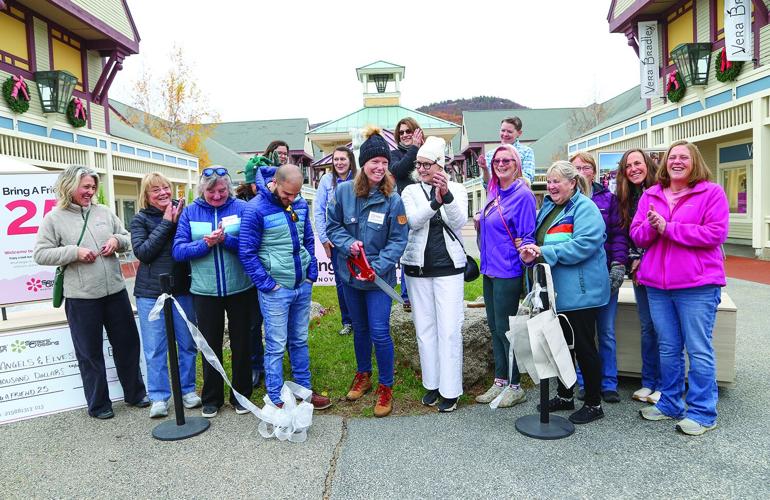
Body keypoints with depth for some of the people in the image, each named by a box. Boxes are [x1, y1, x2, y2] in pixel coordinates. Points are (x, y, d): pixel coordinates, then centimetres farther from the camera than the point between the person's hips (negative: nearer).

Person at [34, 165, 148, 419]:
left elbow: (127, 239, 16)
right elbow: (40, 254, -4)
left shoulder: (104, 212, 9)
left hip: (115, 291, 4)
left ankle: (135, 393, 28)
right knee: (90, 352, 7)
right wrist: (74, 252, -15)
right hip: (81, 296, -4)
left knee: (127, 343, 12)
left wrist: (117, 240, -6)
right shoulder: (54, 218, -2)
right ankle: (98, 404, 22)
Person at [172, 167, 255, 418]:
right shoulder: (190, 212, 1)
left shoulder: (241, 207, -5)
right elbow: (178, 250, -5)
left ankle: (241, 395, 28)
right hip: (205, 291, 1)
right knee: (210, 345, 13)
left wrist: (225, 239, -25)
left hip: (240, 289, -1)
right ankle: (211, 398, 30)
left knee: (241, 343, 11)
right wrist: (205, 243, -20)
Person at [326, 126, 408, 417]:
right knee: (359, 328, 19)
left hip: (380, 276, -3)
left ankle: (386, 387, 17)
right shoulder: (344, 191, -6)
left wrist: (377, 267, -23)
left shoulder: (393, 199, -14)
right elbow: (332, 225, 4)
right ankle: (363, 375, 40)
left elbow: (398, 240, -12)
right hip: (350, 273, 4)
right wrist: (347, 244, -15)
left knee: (379, 332, -4)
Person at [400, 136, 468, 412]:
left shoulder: (456, 189, 2)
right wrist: (434, 203, -31)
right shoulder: (410, 191, 4)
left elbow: (459, 221, -15)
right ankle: (432, 384, 23)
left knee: (449, 329, -2)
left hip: (448, 266, -2)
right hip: (418, 267, 2)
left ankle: (450, 390, 9)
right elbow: (412, 221, -14)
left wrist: (447, 195, -32)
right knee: (425, 328, 9)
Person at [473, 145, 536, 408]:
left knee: (504, 328, -1)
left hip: (508, 271, -8)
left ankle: (515, 386, 15)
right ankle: (500, 381, 26)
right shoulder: (494, 193, 13)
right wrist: (480, 222, 9)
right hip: (490, 268, 8)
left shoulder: (523, 194, -11)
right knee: (494, 326, 13)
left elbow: (527, 235, -15)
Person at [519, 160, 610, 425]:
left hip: (580, 292, -8)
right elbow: (540, 239, 20)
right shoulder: (548, 207, 14)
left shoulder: (584, 208, -12)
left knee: (583, 346, 2)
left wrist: (544, 252, -25)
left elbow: (584, 244, -26)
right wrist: (531, 252, -3)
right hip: (555, 291, 8)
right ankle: (564, 395, 32)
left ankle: (594, 404, 17)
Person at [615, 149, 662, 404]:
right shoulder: (626, 198, 11)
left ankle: (663, 385, 13)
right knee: (647, 327, 12)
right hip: (639, 270, 5)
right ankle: (648, 383, 21)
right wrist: (633, 261, 0)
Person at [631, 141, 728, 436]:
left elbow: (715, 234, -14)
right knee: (668, 349, 14)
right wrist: (651, 226, -15)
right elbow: (637, 234, 8)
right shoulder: (650, 195, 12)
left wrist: (667, 227, -16)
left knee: (699, 350, 1)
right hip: (657, 284, 5)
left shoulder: (712, 192, -2)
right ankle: (670, 405, 27)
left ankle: (702, 413, 14)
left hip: (698, 285, -4)